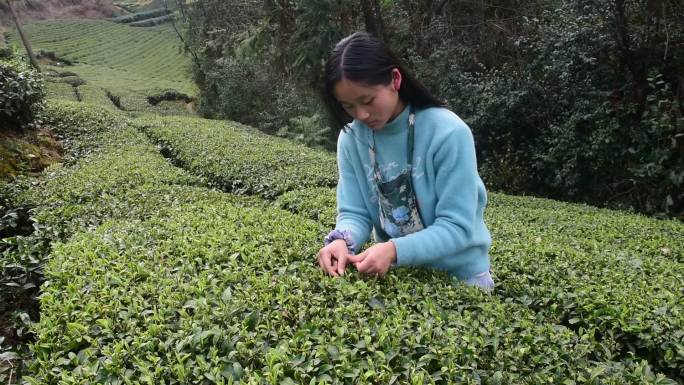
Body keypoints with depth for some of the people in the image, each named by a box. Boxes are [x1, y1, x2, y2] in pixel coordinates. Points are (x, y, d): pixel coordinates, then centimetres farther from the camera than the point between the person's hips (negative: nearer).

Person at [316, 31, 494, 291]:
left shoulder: (448, 133, -20)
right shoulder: (351, 139, -7)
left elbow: (458, 227, -20)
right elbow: (354, 213, -4)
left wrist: (395, 250, -32)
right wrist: (341, 240, -25)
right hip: (395, 272, 4)